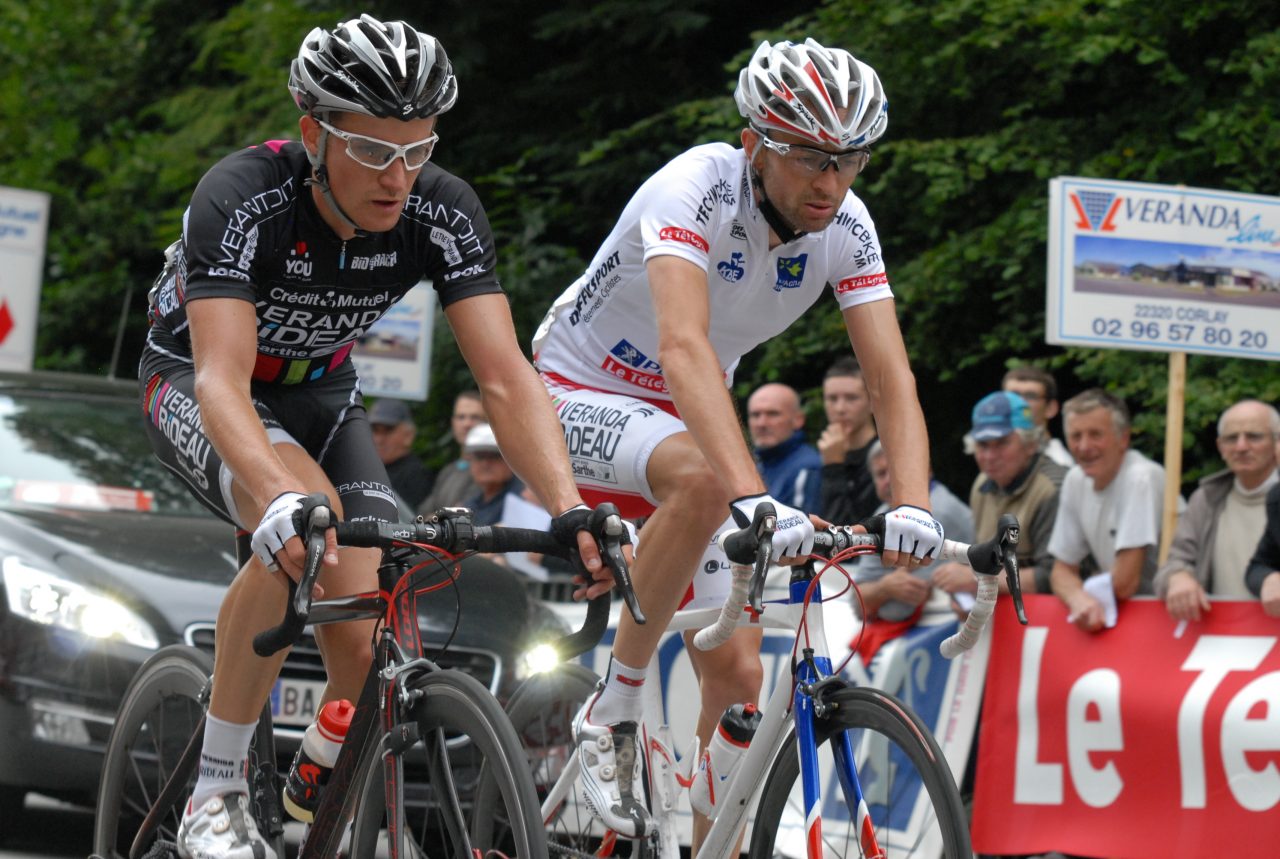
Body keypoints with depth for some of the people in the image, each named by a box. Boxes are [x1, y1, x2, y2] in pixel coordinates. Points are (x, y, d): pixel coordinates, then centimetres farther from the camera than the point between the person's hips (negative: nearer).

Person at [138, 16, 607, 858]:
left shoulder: (444, 213, -23)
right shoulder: (242, 198, -34)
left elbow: (505, 375, -28)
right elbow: (223, 381, -44)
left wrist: (571, 509, -44)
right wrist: (283, 504, -62)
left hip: (320, 391, 4)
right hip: (192, 382, -4)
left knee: (367, 643, -15)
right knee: (304, 523, -36)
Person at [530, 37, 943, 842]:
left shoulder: (845, 227, -14)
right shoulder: (695, 189, -31)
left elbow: (892, 380, -19)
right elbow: (685, 350, -45)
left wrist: (913, 506, -38)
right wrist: (753, 497, -57)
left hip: (684, 416, 6)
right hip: (581, 394, -6)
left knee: (738, 676, -5)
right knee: (703, 481, -38)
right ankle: (615, 710, -23)